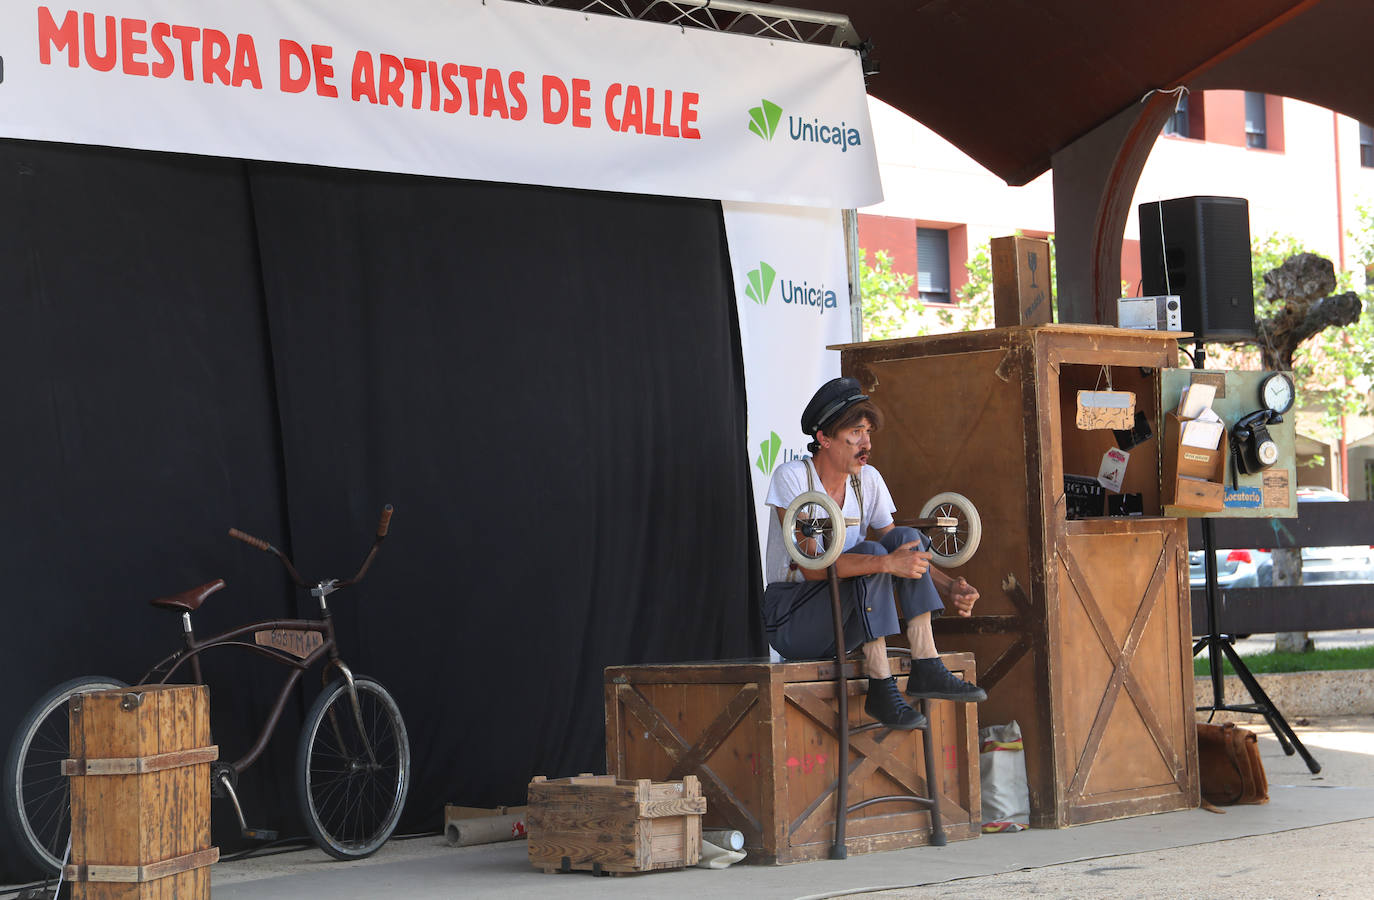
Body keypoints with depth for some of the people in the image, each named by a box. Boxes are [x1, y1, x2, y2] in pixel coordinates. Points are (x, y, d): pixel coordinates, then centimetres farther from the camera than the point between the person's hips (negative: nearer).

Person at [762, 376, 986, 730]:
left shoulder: (868, 480, 5)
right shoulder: (792, 477, -15)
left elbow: (902, 552, 7)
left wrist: (949, 588, -13)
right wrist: (886, 563, -35)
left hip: (845, 624, 7)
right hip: (790, 618, -7)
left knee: (906, 537, -12)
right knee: (871, 552, -28)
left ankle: (926, 668, -22)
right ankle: (881, 688, -29)